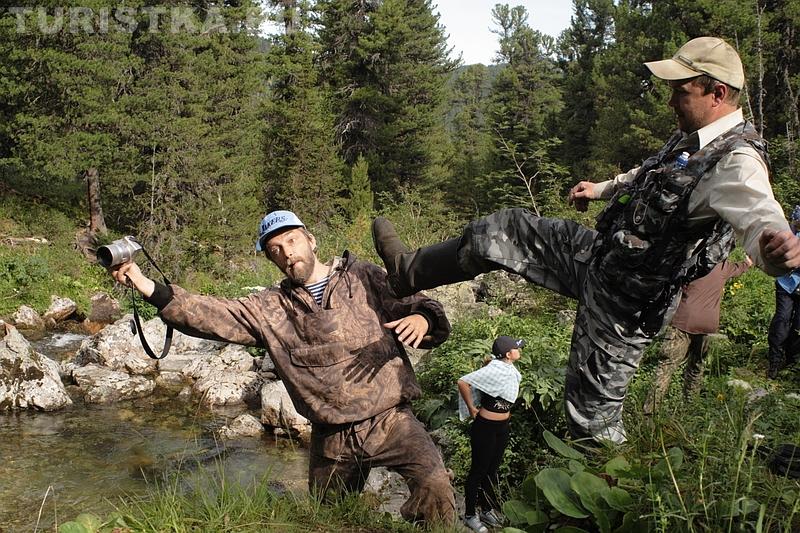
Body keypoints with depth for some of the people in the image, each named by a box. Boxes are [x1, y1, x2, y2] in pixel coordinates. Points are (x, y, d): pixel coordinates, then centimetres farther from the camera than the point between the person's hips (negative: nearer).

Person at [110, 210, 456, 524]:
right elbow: (211, 315, -3)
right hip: (330, 440, 3)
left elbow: (419, 305, 2)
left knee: (434, 485, -25)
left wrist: (422, 319, -24)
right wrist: (148, 287, -15)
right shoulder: (269, 309, 7)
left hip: (390, 421, -3)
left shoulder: (365, 278, 2)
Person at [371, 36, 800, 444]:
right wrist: (603, 189, 34)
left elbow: (760, 216, -47)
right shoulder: (694, 138, 3)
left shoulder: (737, 162, -27)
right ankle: (410, 271, 30)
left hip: (627, 299, -9)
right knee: (506, 229, 12)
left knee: (591, 407, 1)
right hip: (601, 255, 9)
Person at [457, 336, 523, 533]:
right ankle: (469, 515, 15)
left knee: (492, 470, 18)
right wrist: (472, 409, -19)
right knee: (478, 470, 3)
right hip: (485, 427, -8)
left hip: (503, 427, 8)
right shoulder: (494, 370, -24)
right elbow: (463, 382, -29)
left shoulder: (510, 369, 2)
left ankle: (487, 511, 31)